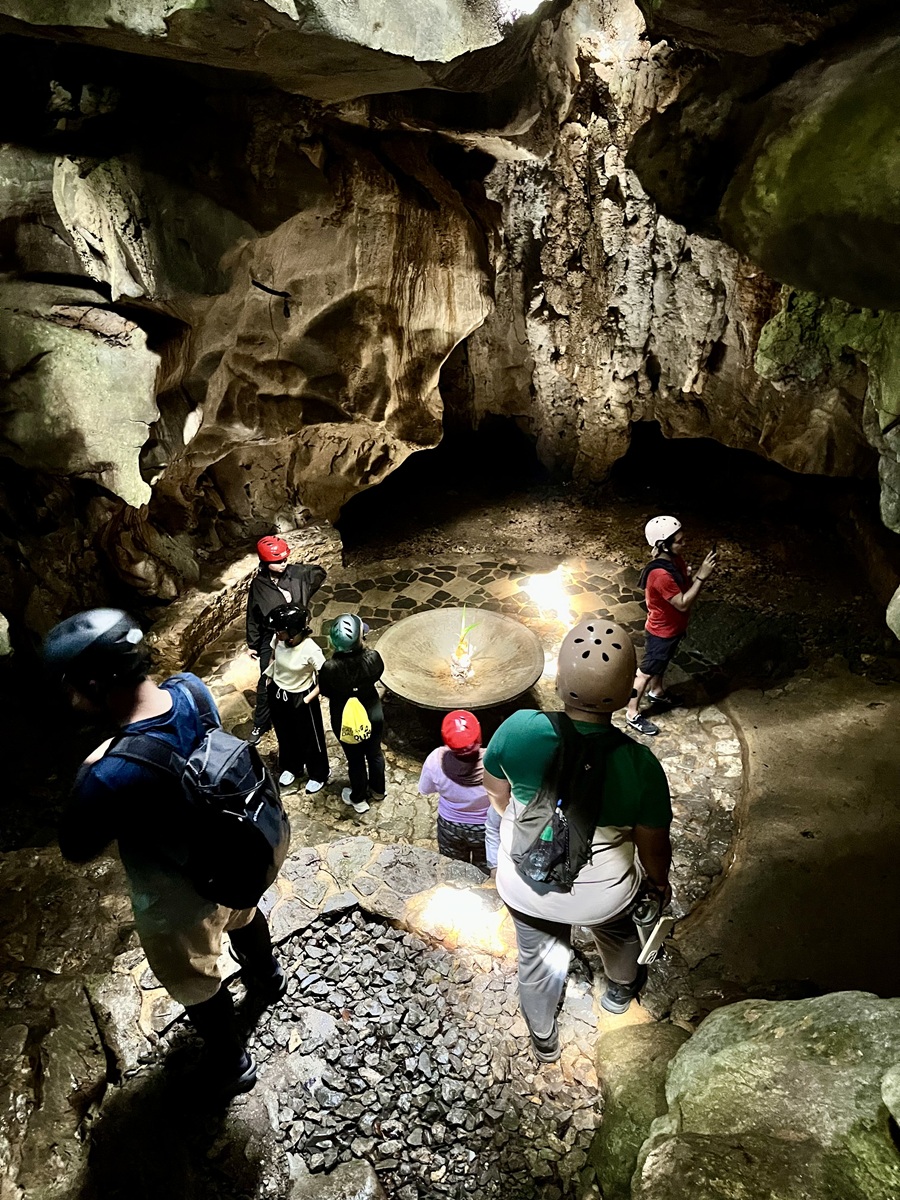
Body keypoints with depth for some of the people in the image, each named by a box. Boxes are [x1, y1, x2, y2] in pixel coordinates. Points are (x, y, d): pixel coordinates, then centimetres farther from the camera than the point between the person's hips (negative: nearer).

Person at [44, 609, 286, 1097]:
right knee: (241, 916, 38)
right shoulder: (192, 689, -23)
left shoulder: (110, 778, -44)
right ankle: (267, 977, 69)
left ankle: (232, 1066, 52)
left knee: (196, 985, 25)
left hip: (177, 900, -6)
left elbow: (76, 849, -22)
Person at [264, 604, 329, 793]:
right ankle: (291, 767, 54)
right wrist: (269, 680, 11)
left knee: (309, 738, 17)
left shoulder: (311, 650, -33)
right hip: (277, 693, 5)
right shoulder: (278, 639, -17)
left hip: (301, 698, -5)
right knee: (284, 734, 27)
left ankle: (318, 775, 42)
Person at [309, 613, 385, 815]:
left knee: (355, 759, 21)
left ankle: (359, 799, 44)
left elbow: (326, 692, -12)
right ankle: (378, 790, 51)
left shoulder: (330, 668, -33)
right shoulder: (372, 658, -28)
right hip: (373, 714, 2)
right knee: (374, 753, 27)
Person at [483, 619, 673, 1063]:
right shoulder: (640, 764, -31)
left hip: (525, 884, 1)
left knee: (539, 957, 30)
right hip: (601, 893, 0)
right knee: (615, 930, 35)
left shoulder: (518, 728, -28)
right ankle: (621, 989, 67)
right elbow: (653, 846, -14)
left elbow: (495, 791, -7)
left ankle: (543, 1038, 58)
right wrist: (659, 879, 9)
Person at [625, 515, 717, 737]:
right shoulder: (661, 575, -37)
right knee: (646, 671, 8)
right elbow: (682, 604, -32)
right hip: (662, 631, -9)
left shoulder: (675, 559, -8)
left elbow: (686, 585, 7)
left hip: (674, 627, 9)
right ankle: (632, 714, 23)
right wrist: (702, 576, -34)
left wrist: (701, 571, -7)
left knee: (662, 663, 31)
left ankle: (657, 692, 56)